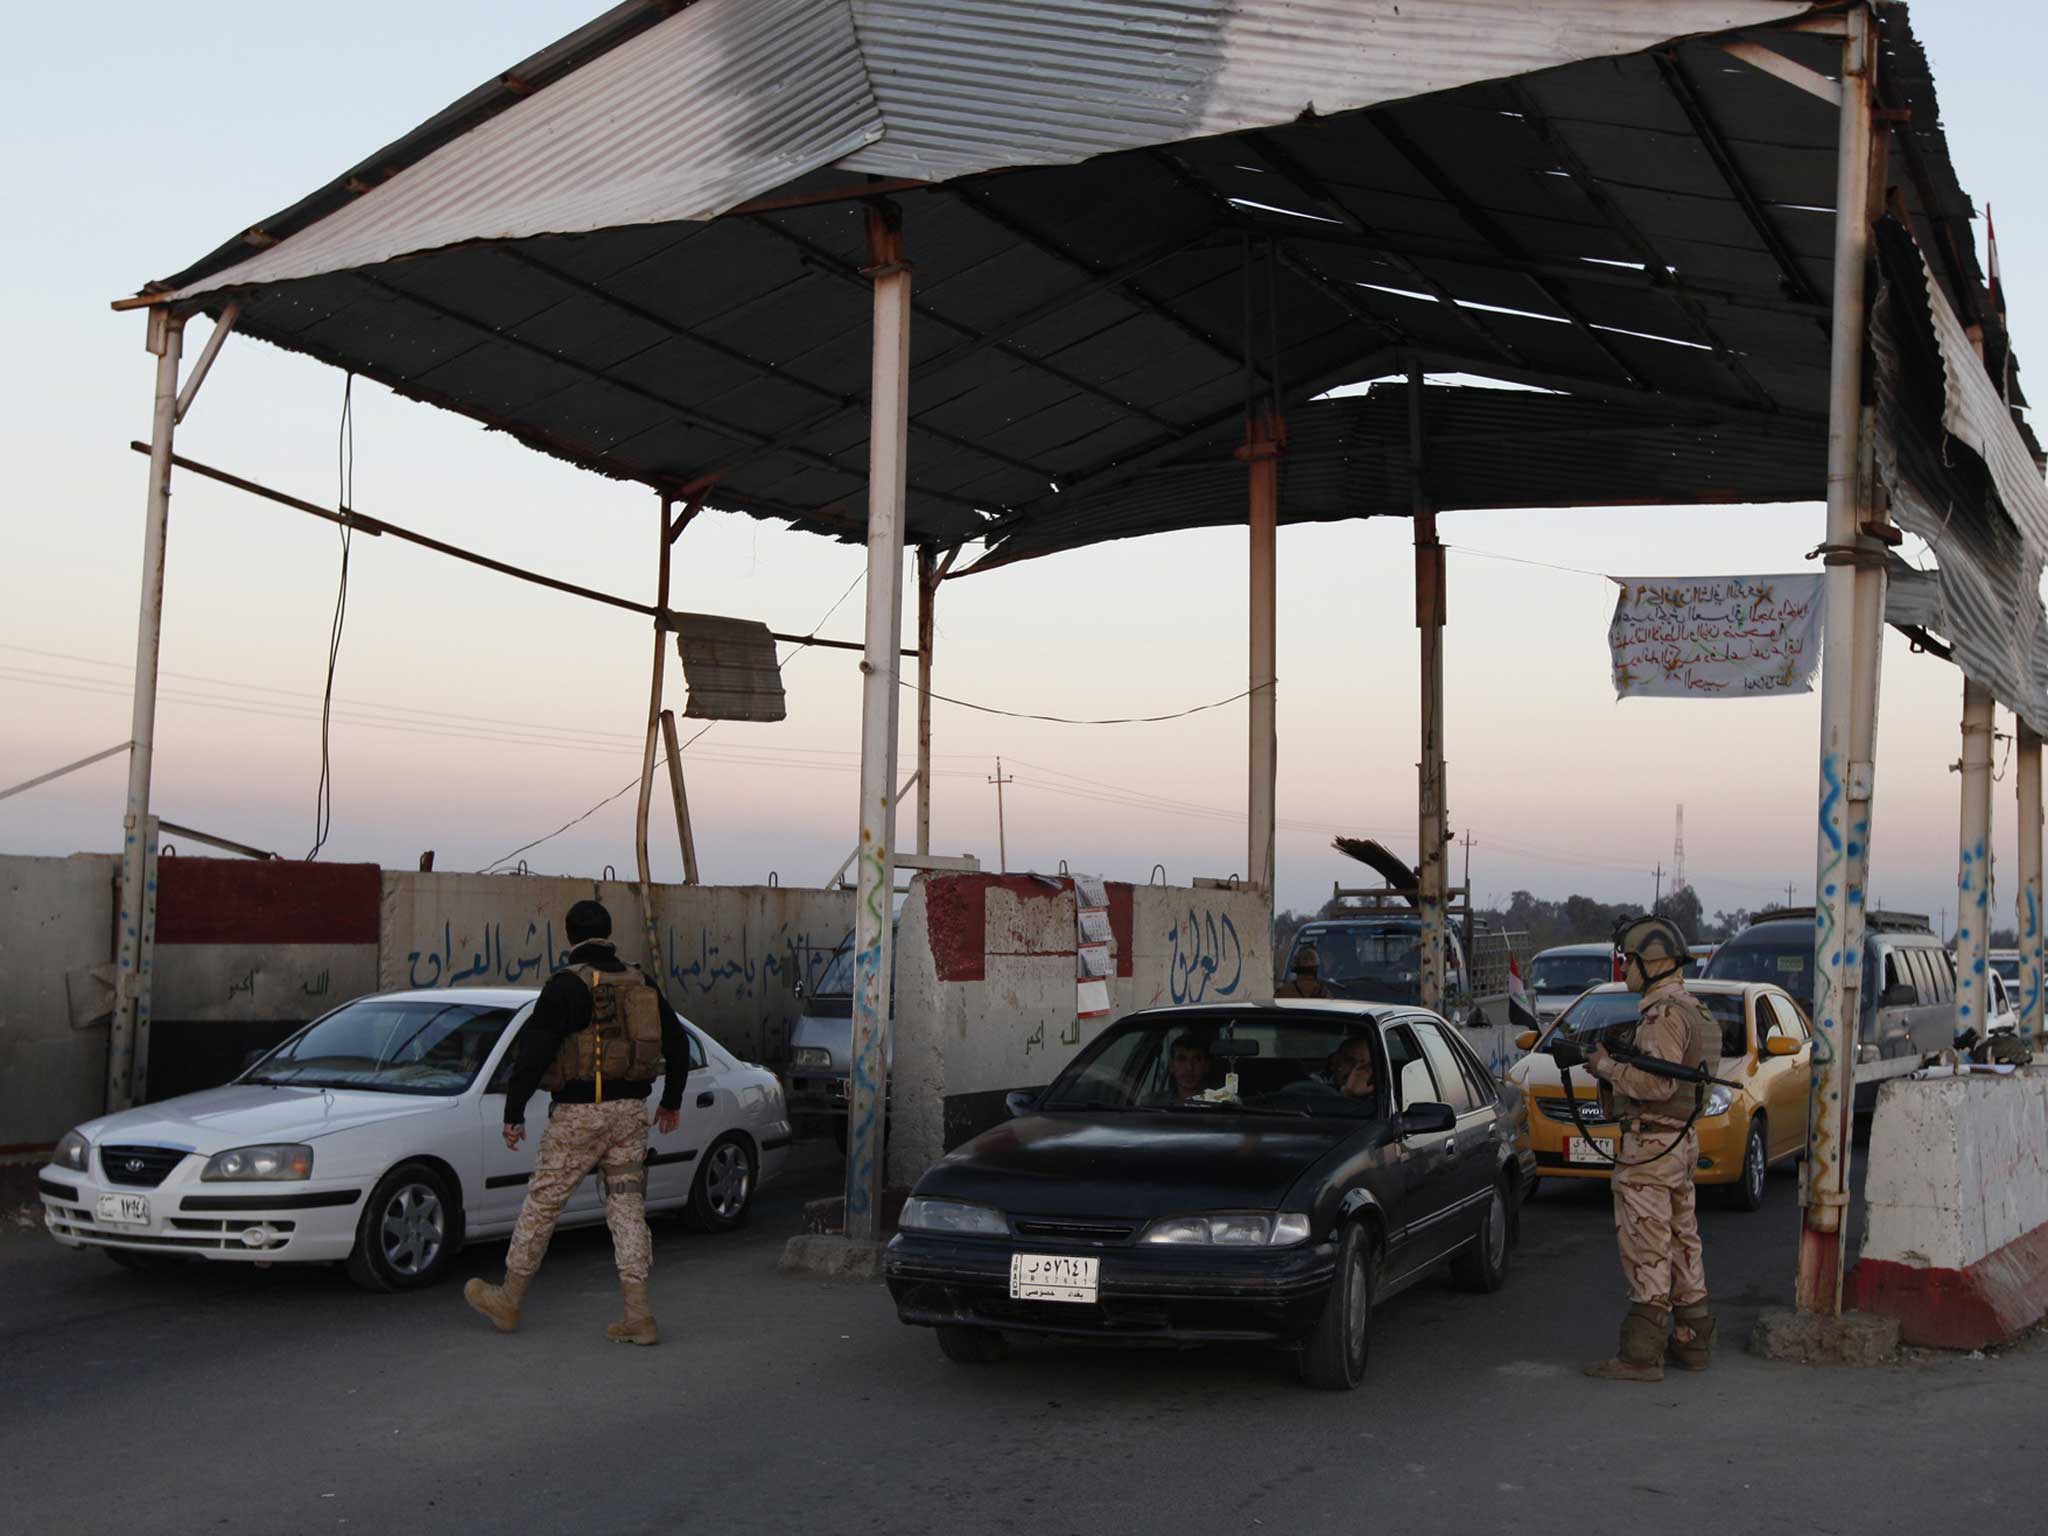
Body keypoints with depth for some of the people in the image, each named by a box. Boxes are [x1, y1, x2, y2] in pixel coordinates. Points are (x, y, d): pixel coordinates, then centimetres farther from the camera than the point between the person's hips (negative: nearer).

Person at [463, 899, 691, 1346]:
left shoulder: (567, 985, -9)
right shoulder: (640, 983, 10)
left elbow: (533, 1051, -16)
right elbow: (678, 1042, 18)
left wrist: (513, 1113, -11)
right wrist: (672, 1101, 29)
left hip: (579, 1114, -6)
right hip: (631, 1111, 6)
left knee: (542, 1204, 8)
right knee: (627, 1206, 8)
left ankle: (508, 1301, 21)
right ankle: (639, 1316, 2)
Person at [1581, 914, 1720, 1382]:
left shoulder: (1665, 1014, -18)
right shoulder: (1688, 1008, 16)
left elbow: (1657, 1081, -27)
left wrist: (1606, 1066, -15)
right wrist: (1610, 1062, 6)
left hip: (1650, 1146, -11)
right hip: (1680, 1141, 11)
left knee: (1646, 1250, -8)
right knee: (1680, 1243, 15)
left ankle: (1641, 1355, -6)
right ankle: (1692, 1342, 23)